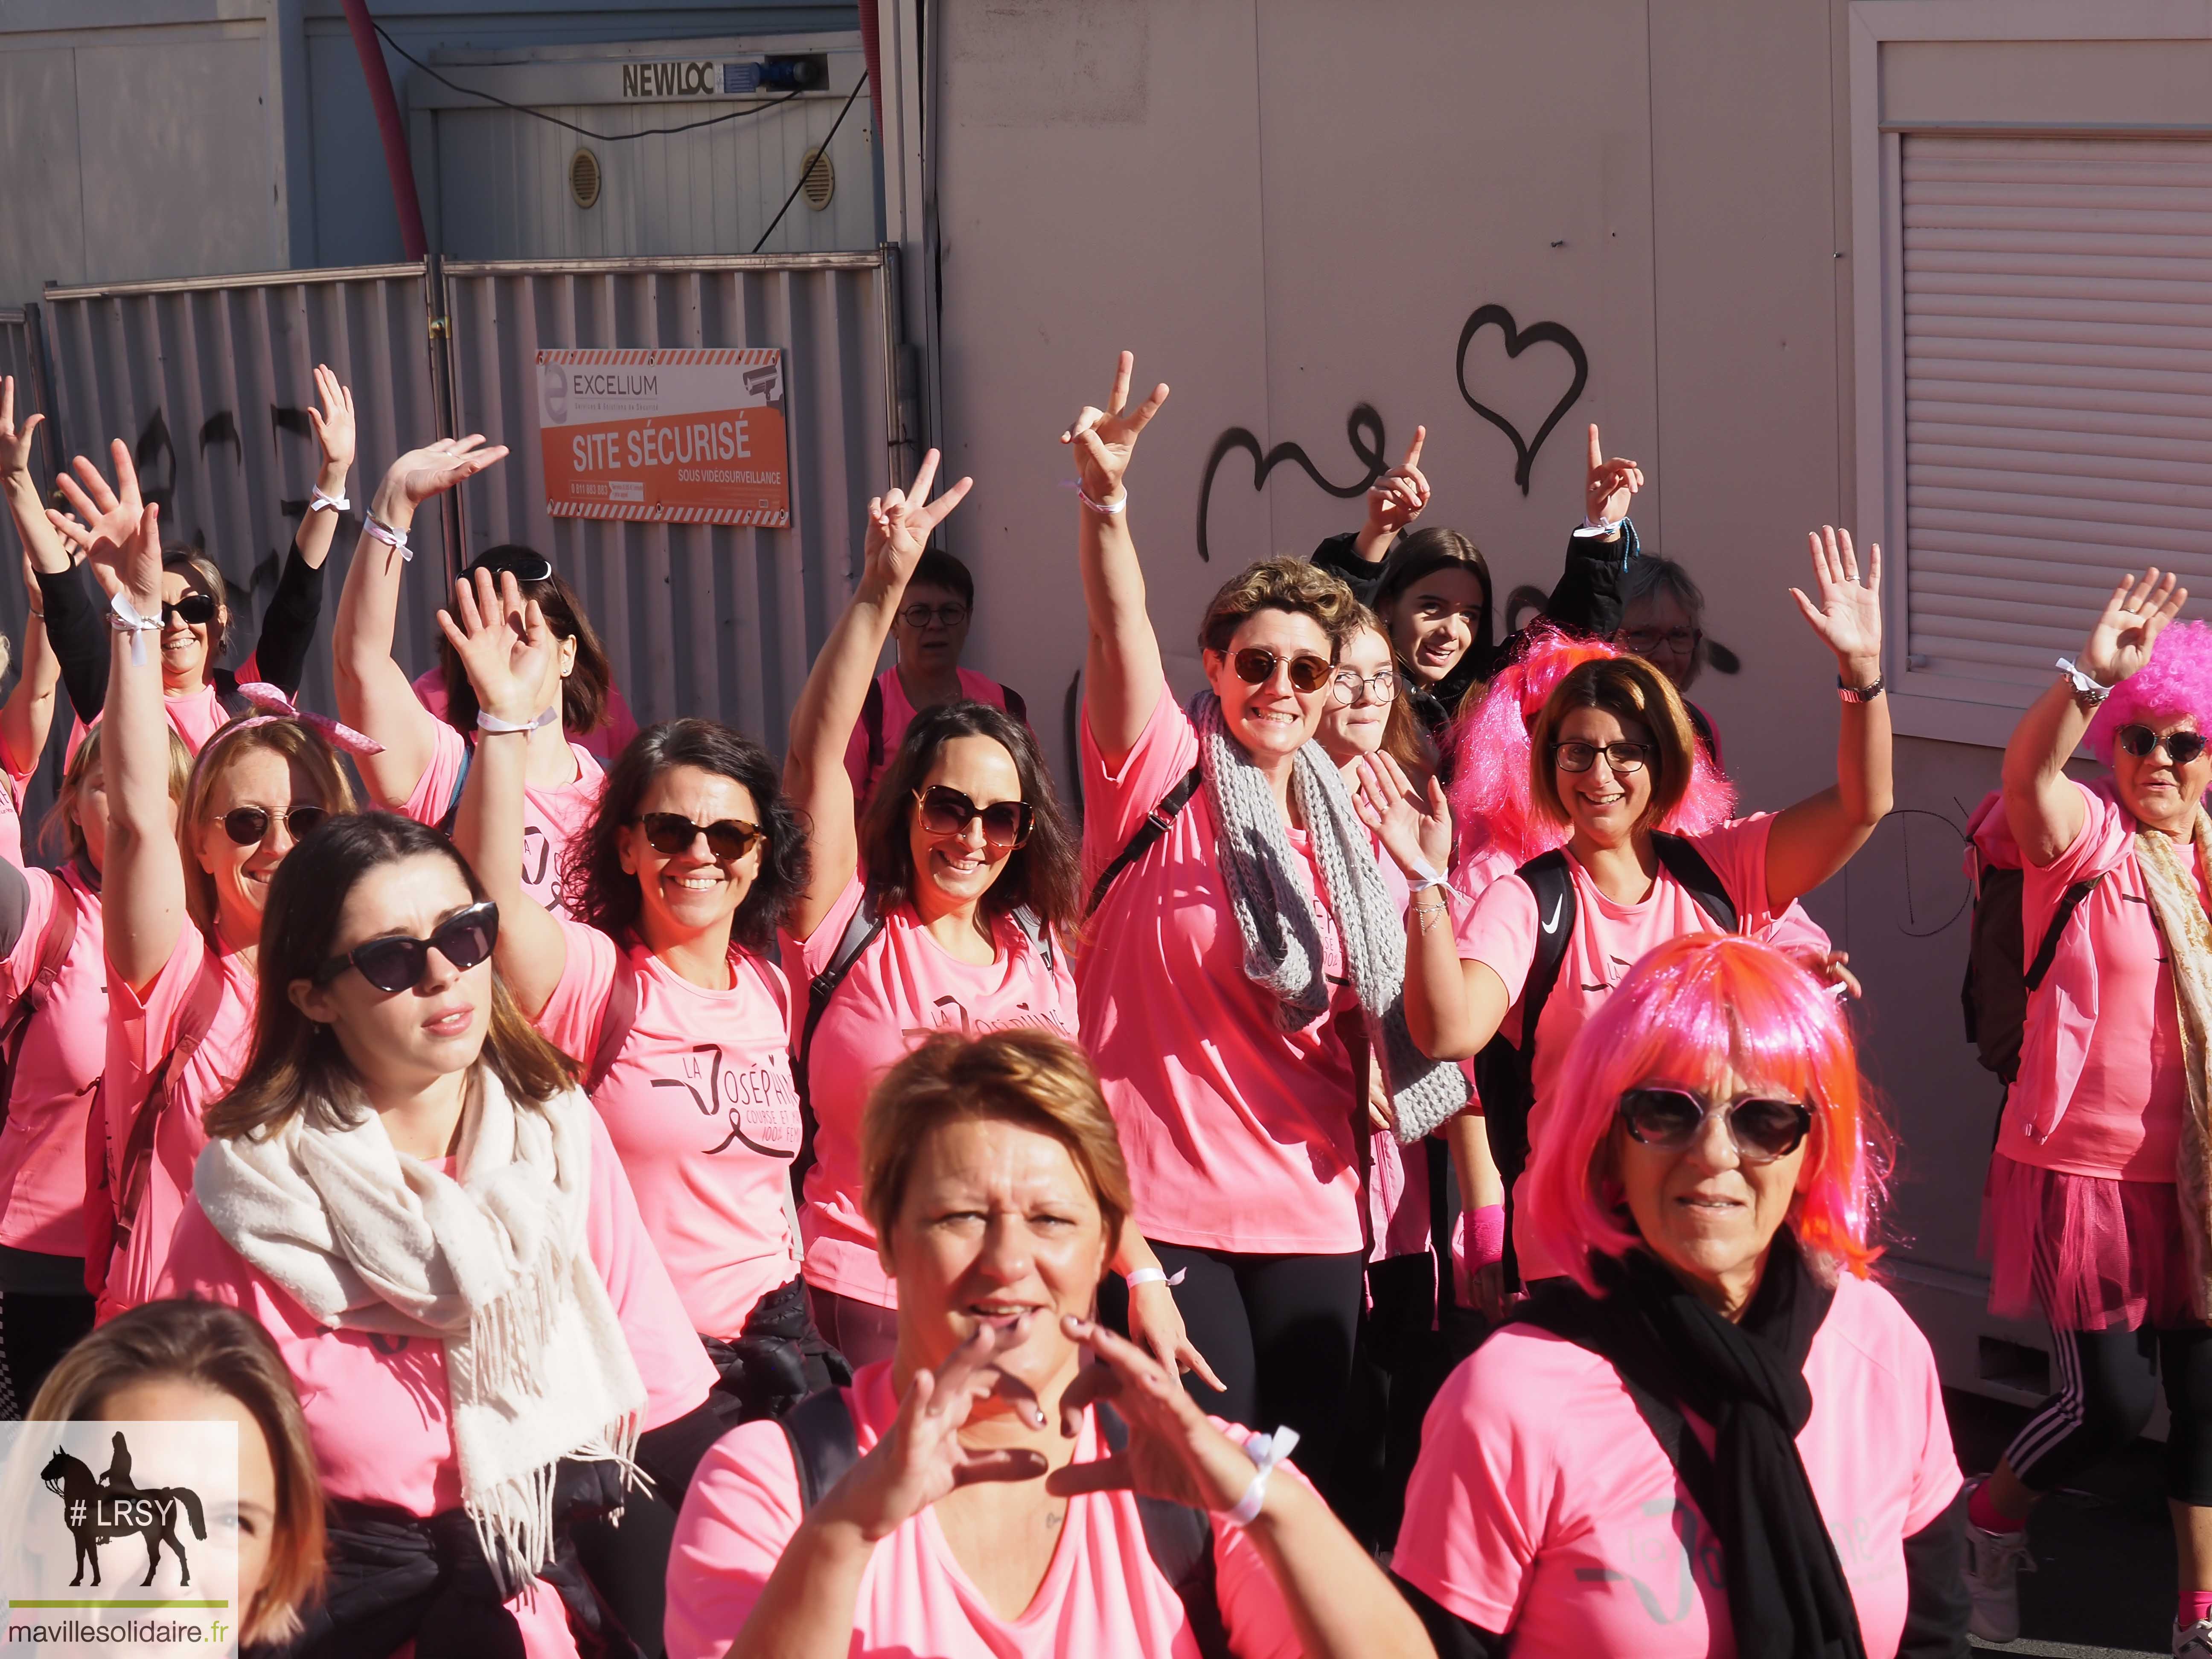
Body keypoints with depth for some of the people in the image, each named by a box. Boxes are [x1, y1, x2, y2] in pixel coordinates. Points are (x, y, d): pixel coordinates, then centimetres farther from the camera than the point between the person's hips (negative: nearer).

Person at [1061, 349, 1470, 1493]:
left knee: (1306, 1476, 7)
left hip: (1311, 1211, 4)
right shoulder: (1165, 779, -1)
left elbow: (1432, 1031, 2)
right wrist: (1103, 500, -37)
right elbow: (1121, 627, -20)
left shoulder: (1351, 828, 10)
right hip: (1164, 1200, -4)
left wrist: (1428, 887, -14)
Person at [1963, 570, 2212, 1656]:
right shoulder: (2086, 839, -11)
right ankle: (1990, 1525, 23)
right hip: (2083, 1166, -5)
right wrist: (2089, 674, -49)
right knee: (2111, 1403, -5)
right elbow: (2029, 772, -34)